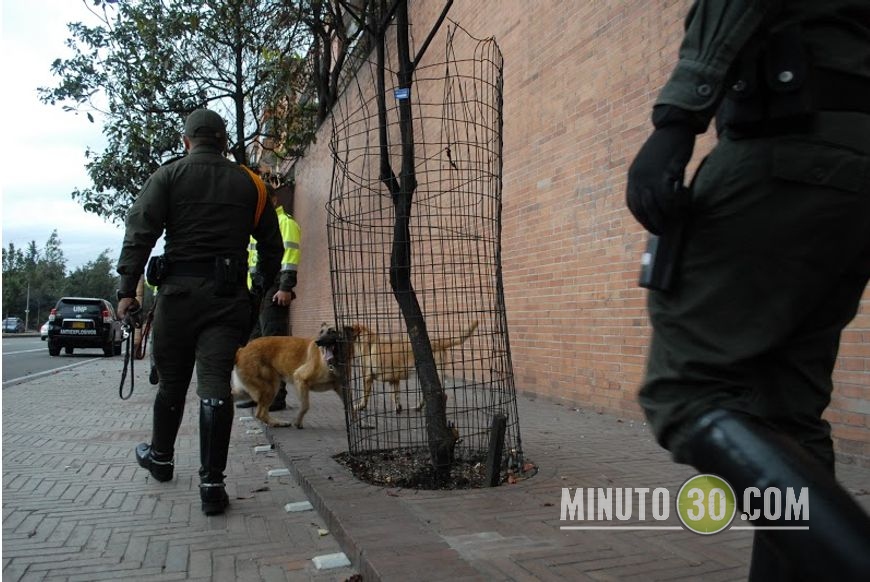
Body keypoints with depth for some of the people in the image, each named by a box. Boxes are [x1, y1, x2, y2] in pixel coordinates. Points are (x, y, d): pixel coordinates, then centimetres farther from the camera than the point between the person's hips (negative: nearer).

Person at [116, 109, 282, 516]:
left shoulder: (167, 177, 5)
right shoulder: (249, 183, 12)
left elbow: (140, 234, -4)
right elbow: (272, 245, 13)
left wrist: (127, 288, -5)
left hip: (179, 290, 0)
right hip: (230, 296, 1)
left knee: (172, 380, 15)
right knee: (216, 383, -3)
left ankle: (160, 457, 37)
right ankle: (211, 484, -5)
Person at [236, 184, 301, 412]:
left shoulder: (285, 222, -2)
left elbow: (291, 255, -14)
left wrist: (285, 288, -22)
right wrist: (247, 288, 19)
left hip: (273, 291, -9)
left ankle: (276, 395, -6)